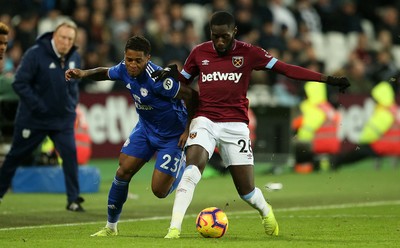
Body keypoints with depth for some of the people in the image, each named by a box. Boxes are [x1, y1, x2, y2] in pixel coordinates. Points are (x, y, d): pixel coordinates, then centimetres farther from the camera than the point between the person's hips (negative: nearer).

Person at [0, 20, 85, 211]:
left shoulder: (74, 58, 1)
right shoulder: (35, 54, -17)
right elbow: (20, 83, -17)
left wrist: (72, 105, 7)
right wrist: (37, 106, -20)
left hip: (63, 119, 4)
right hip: (33, 118, -4)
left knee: (70, 153, -11)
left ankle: (73, 200, -5)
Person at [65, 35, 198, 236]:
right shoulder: (125, 69, -10)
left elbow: (190, 95, -26)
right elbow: (105, 73, 14)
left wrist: (188, 130, -19)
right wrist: (84, 74, -7)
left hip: (172, 135, -6)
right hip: (146, 128, 6)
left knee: (159, 191, -8)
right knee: (124, 170, -7)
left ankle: (182, 168, 28)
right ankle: (111, 226, 8)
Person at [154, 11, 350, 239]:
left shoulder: (249, 53, -2)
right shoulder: (199, 53, 4)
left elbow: (286, 69, -4)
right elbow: (182, 81, 18)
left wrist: (327, 79, -10)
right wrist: (169, 73, -7)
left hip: (236, 125, 0)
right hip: (205, 121, 1)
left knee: (247, 190, 1)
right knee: (192, 168, -26)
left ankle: (265, 211, 37)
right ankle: (174, 228, -27)